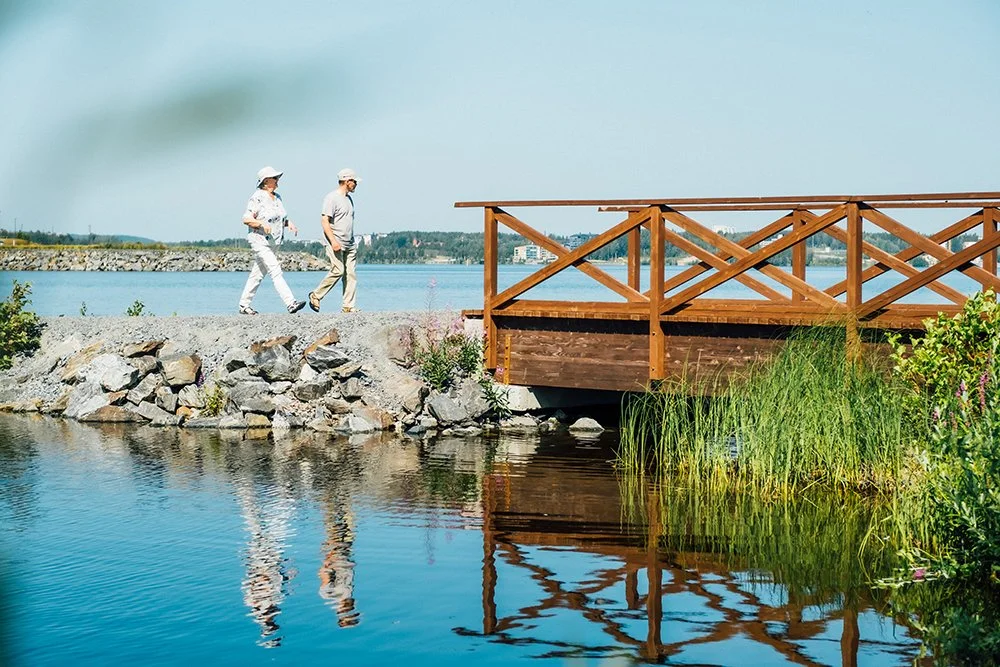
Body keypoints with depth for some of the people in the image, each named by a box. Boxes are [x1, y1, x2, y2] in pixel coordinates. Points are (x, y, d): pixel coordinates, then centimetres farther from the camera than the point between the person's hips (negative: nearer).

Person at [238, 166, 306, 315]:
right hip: (260, 240, -8)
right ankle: (291, 303, -23)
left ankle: (244, 305, 19)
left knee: (257, 274, 12)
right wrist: (262, 224, -28)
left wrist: (289, 223, 3)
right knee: (275, 272, -16)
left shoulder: (277, 197, 13)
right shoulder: (257, 197, -11)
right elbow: (246, 219, -14)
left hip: (272, 241, 8)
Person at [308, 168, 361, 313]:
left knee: (351, 274, 1)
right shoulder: (332, 198, -9)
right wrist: (333, 241, -24)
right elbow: (324, 221, -16)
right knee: (338, 271, -17)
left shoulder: (349, 199, 19)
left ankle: (348, 306, 2)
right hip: (335, 243, -8)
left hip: (349, 245, 8)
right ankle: (315, 296, -2)